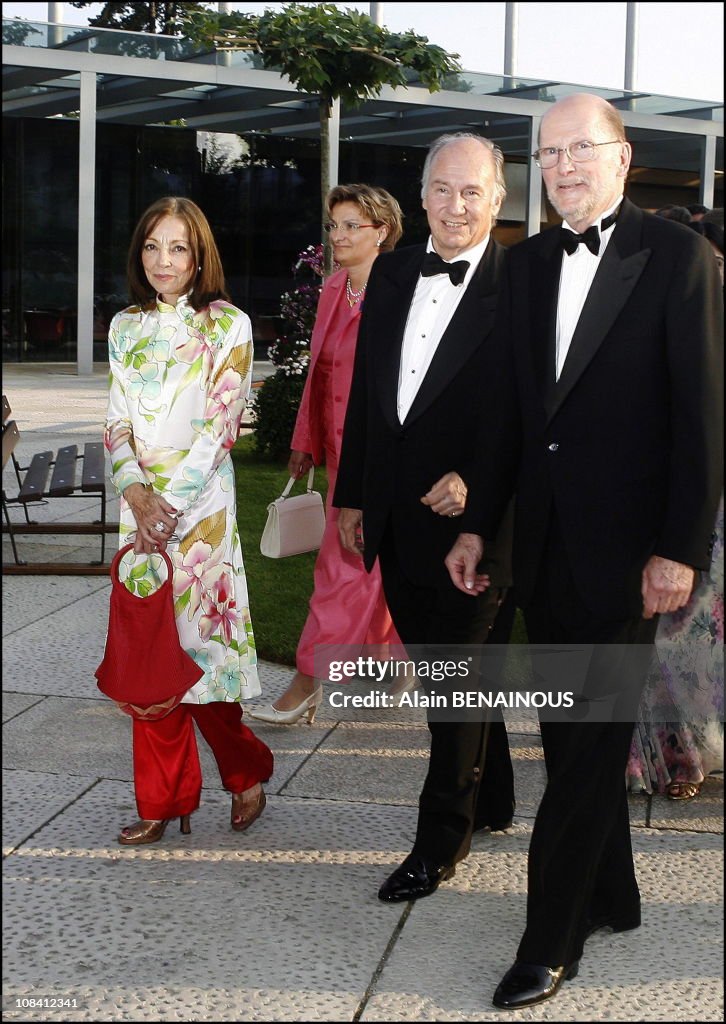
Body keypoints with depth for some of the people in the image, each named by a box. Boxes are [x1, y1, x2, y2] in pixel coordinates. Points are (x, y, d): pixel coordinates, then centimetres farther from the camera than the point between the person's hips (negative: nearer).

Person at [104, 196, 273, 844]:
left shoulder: (228, 325, -3)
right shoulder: (127, 328, 11)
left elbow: (220, 427, -9)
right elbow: (118, 424, 7)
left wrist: (169, 504, -14)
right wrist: (138, 496, -10)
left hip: (201, 505, -4)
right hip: (141, 506, 4)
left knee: (198, 642, -2)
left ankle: (246, 772, 22)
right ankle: (162, 802, 14)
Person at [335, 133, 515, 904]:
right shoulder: (392, 273, 8)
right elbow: (364, 390, 12)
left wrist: (477, 483, -21)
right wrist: (351, 495, 13)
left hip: (470, 517, -6)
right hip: (396, 516, 7)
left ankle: (439, 842, 18)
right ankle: (490, 802, 38)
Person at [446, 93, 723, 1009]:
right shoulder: (528, 263, 10)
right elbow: (511, 409, 12)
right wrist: (478, 524, 9)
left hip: (622, 545, -6)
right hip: (543, 542, 6)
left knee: (589, 740, 0)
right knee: (572, 734, 15)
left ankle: (550, 942, 9)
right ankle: (610, 897, 32)